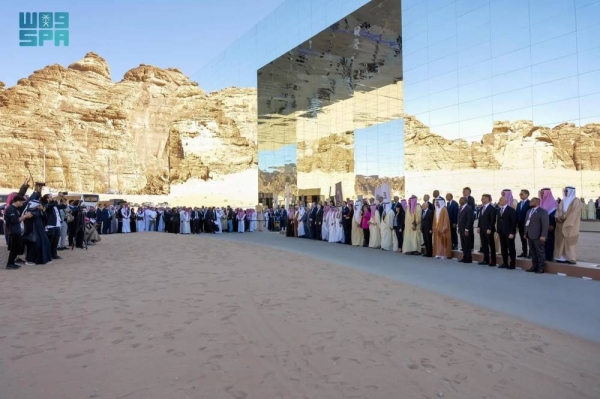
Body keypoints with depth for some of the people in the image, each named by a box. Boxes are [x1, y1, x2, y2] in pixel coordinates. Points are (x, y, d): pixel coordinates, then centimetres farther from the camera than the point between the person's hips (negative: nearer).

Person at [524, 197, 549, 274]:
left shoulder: (542, 211, -6)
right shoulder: (529, 211, 19)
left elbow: (545, 224, -12)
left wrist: (543, 236, -18)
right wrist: (525, 233, 14)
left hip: (538, 236, -7)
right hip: (530, 235, 7)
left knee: (540, 252, 0)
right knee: (532, 252, 10)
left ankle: (541, 268, 6)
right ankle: (534, 266, 16)